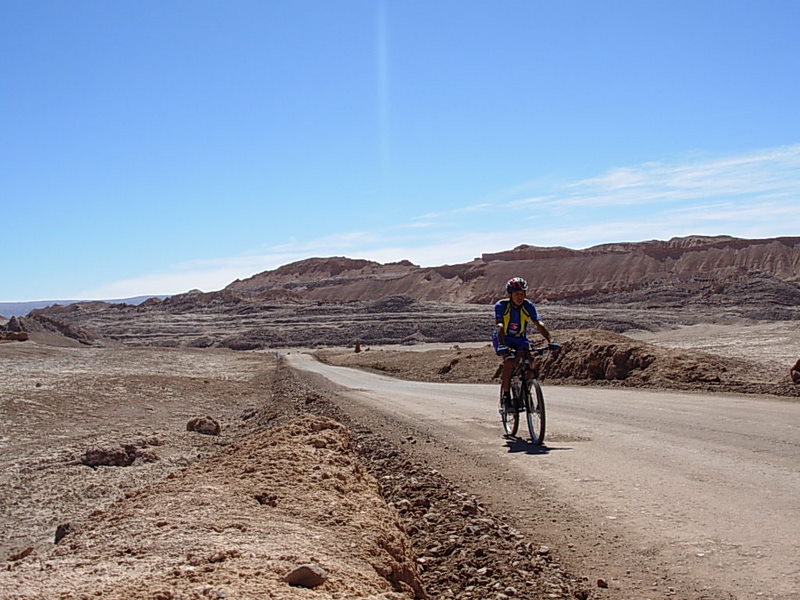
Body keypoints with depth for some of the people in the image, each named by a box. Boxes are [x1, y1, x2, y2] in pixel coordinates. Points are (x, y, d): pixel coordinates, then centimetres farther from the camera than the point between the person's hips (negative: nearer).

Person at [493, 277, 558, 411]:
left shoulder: (529, 306, -14)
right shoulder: (501, 306, -21)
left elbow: (539, 324, -22)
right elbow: (499, 326, -33)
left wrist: (550, 340, -36)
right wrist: (501, 345, -49)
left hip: (520, 339, 3)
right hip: (503, 339, -3)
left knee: (530, 361, -21)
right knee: (510, 361, -29)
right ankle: (505, 396, -17)